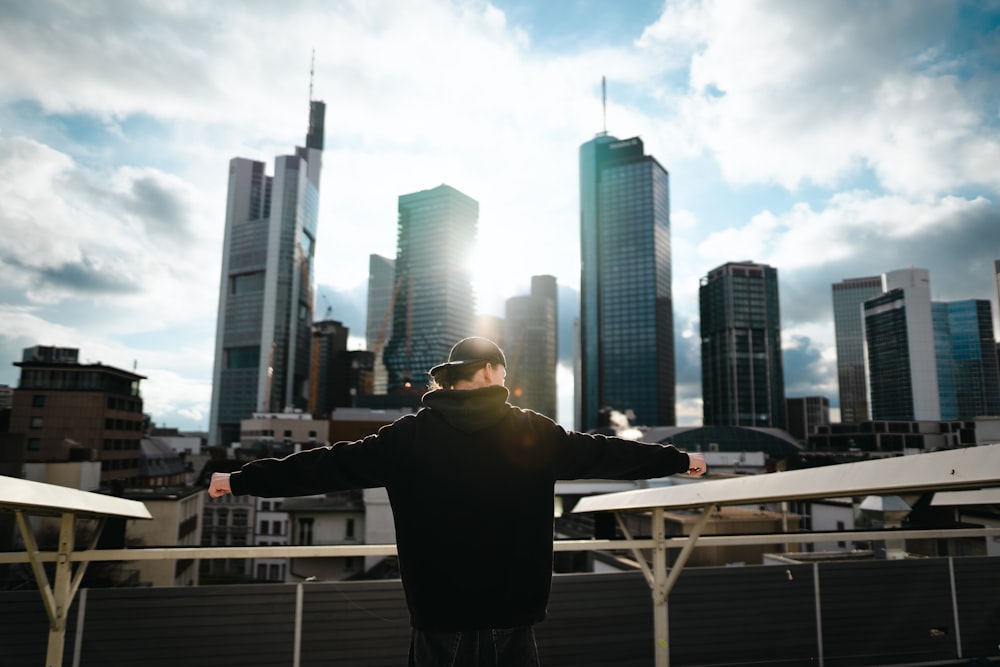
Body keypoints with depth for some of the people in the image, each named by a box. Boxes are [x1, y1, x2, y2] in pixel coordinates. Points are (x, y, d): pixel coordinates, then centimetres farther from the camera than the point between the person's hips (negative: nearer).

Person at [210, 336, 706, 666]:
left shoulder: (409, 436, -5)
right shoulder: (534, 432, -4)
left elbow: (328, 464, -3)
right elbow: (607, 452, 5)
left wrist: (242, 479, 8)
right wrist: (680, 459, 19)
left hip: (440, 615, 0)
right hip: (512, 615, 0)